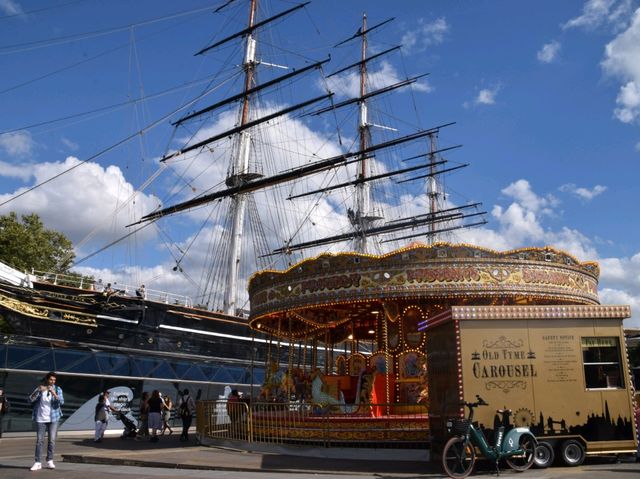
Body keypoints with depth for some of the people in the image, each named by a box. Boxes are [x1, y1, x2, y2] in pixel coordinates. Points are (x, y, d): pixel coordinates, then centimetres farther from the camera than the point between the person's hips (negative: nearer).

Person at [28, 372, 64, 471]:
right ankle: (37, 463, 2)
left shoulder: (58, 389, 1)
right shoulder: (39, 388, 2)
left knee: (52, 440, -1)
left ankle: (50, 461, 9)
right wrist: (38, 391, -26)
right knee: (39, 440, -2)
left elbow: (61, 402, -13)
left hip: (53, 419, 0)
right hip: (40, 419, 0)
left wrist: (53, 393, -26)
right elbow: (31, 399, -10)